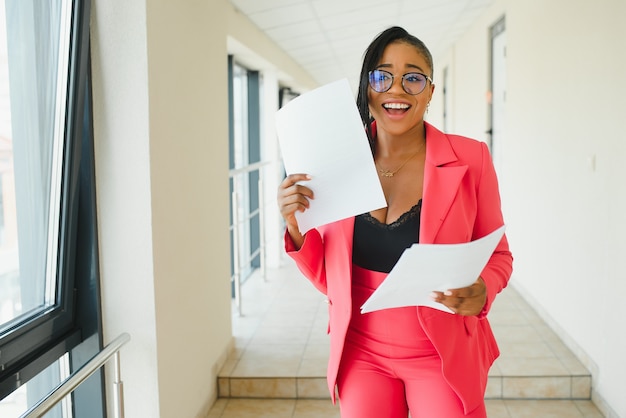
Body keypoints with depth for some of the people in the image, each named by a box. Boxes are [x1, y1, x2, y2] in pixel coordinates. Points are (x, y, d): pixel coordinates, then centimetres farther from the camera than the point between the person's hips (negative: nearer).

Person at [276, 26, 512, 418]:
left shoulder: (470, 159, -10)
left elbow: (497, 254, 0)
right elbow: (327, 278, 1)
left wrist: (481, 293, -21)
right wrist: (295, 228, -16)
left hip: (444, 357, -1)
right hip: (362, 355, 2)